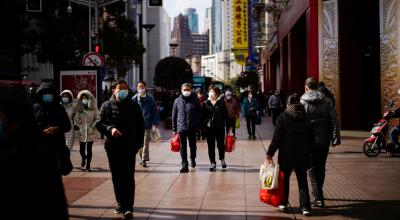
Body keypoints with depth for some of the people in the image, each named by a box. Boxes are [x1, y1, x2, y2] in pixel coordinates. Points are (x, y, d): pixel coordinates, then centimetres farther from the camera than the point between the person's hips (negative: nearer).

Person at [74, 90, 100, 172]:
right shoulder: (79, 108, 4)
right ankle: (83, 159, 37)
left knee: (89, 149, -1)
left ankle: (88, 166, 8)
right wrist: (79, 126, -2)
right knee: (82, 150, 3)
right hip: (82, 132, 1)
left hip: (91, 132, -1)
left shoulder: (94, 108, 1)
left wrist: (92, 126, -6)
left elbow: (98, 118, 2)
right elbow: (76, 119, 8)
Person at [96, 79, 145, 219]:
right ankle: (121, 203, 22)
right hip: (113, 146, 2)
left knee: (128, 177, -6)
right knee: (116, 176, 9)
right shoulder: (107, 106, 4)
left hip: (129, 146, -1)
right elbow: (99, 123, -1)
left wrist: (139, 144, 4)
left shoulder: (134, 106, 4)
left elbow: (140, 125, 9)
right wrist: (110, 129, -20)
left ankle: (128, 207, -6)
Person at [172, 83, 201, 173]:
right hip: (181, 128, 0)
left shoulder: (195, 100, 0)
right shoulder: (177, 101, 4)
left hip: (192, 128, 0)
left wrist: (198, 125, -3)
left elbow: (199, 114, 3)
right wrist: (174, 128, 5)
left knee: (193, 145, 15)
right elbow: (174, 115, 7)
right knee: (183, 147, -1)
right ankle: (184, 165, 2)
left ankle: (193, 159, 39)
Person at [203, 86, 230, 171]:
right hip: (209, 128, 2)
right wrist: (205, 123, -1)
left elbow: (226, 115, 2)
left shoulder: (221, 103, 0)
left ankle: (222, 159, 29)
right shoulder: (206, 104, 4)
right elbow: (203, 116, 7)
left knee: (220, 145, 1)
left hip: (220, 127, -2)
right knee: (211, 146, 5)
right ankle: (213, 163, 15)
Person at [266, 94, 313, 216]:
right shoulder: (306, 118, 2)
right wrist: (308, 153, 17)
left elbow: (277, 138, -11)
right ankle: (305, 206, -1)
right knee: (302, 181, 6)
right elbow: (310, 139, 7)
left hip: (286, 155, -2)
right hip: (302, 156, 2)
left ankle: (283, 202, 21)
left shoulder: (283, 118, -8)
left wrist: (270, 153, -6)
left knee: (284, 179, 14)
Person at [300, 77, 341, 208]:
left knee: (313, 169, 4)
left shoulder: (302, 102, -7)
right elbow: (333, 121, -2)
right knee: (321, 168, 18)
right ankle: (318, 193, 34)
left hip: (309, 141, -3)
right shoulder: (327, 101, 1)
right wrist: (335, 138, 2)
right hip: (324, 140, 3)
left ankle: (318, 198, -5)